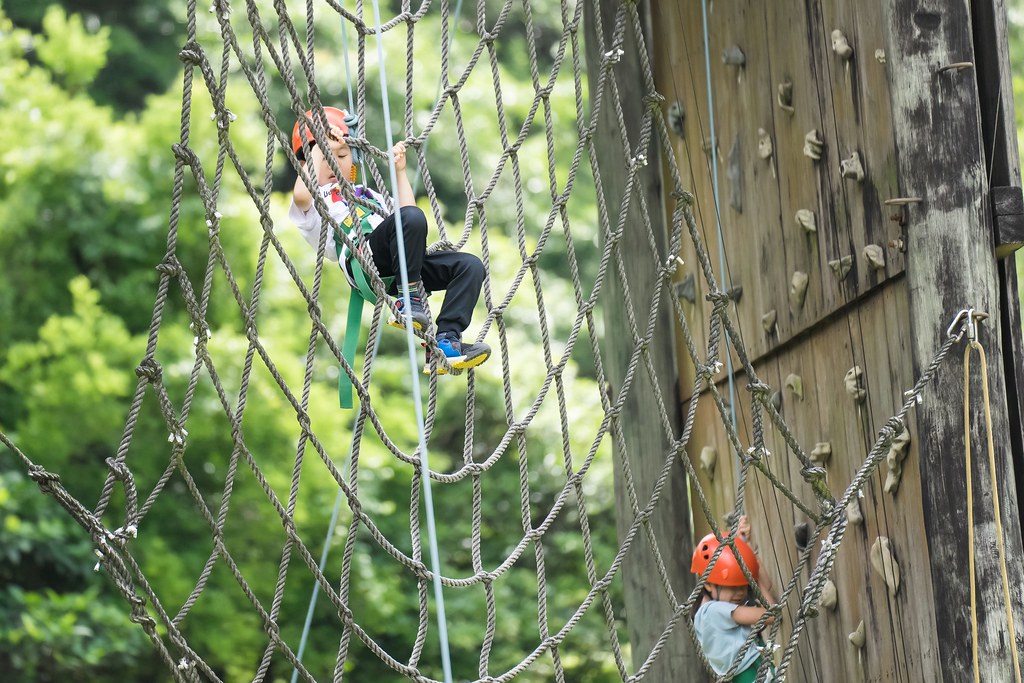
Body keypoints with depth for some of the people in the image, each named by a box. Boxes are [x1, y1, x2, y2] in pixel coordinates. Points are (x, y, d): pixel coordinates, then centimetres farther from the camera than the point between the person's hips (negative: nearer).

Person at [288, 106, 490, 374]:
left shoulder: (366, 194, 41)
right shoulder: (313, 200, 19)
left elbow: (405, 217, 31)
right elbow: (301, 194, -8)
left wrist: (400, 171, 30)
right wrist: (319, 149, 2)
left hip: (392, 266, 7)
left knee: (470, 266, -13)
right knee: (411, 217, -34)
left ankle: (446, 341, -25)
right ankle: (408, 298, -26)